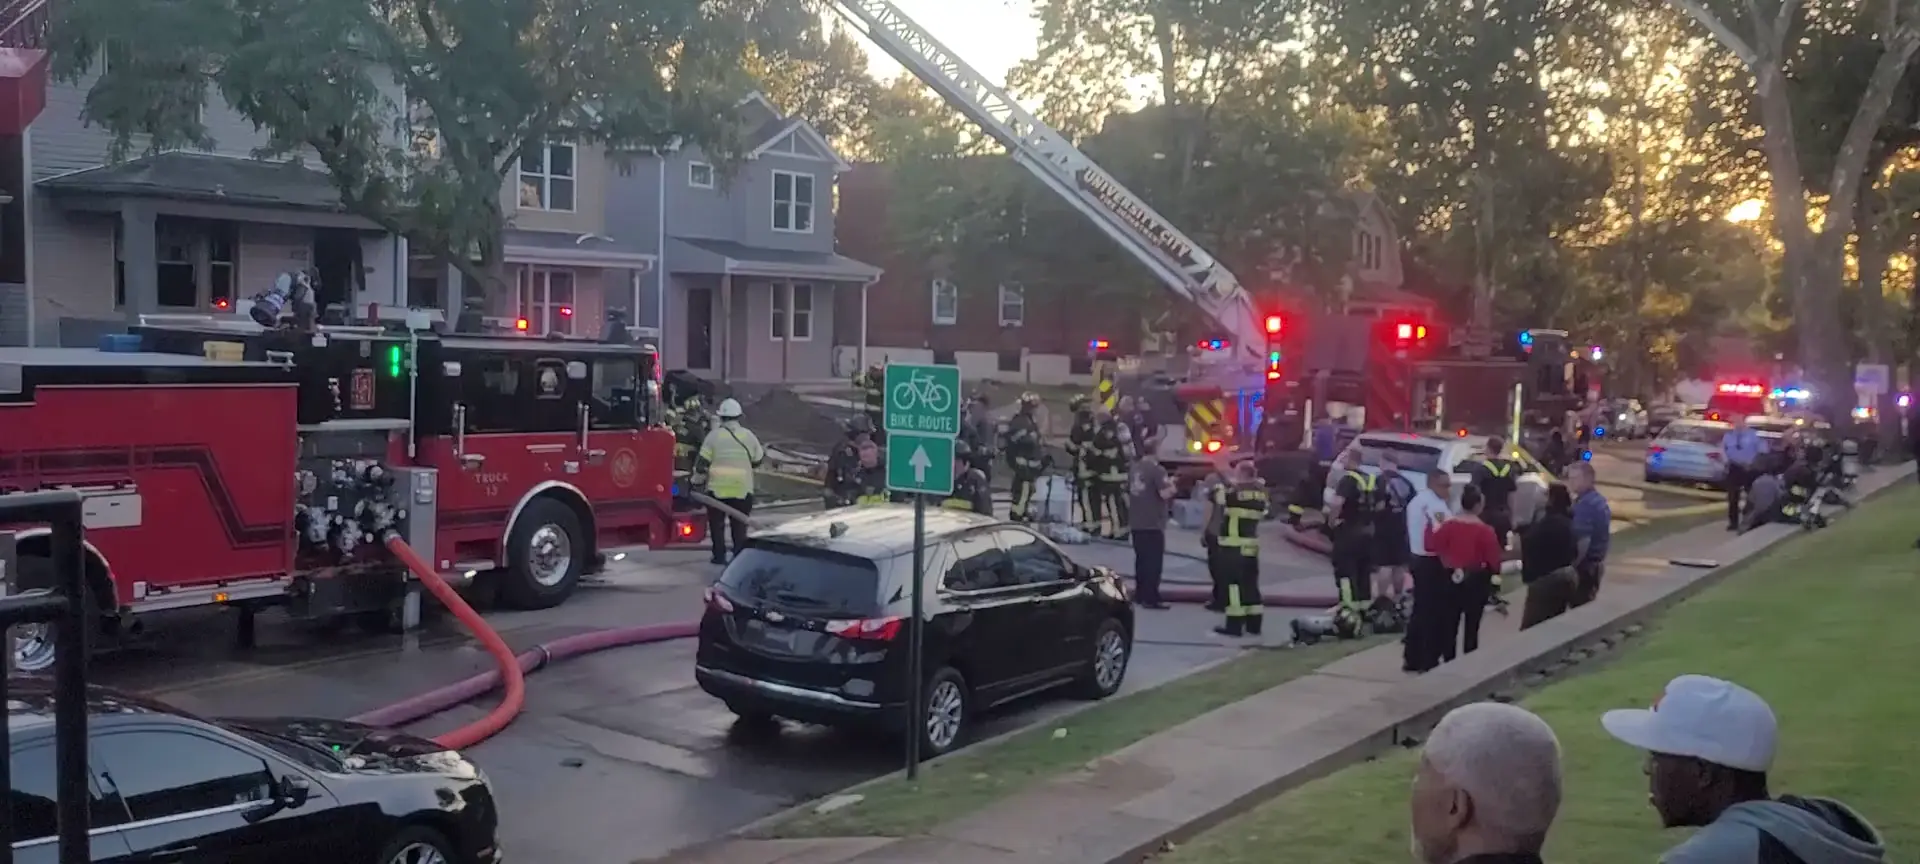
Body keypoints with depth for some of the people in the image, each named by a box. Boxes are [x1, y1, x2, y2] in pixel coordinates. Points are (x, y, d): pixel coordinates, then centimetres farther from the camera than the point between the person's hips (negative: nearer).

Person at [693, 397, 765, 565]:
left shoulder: (714, 435, -4)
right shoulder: (748, 435, 3)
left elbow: (702, 462, -3)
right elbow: (757, 460, 13)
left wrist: (697, 480, 10)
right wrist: (764, 454, 34)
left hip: (717, 488, -2)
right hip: (742, 489, 2)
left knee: (717, 523, 9)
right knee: (740, 523, 9)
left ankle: (719, 555, 8)